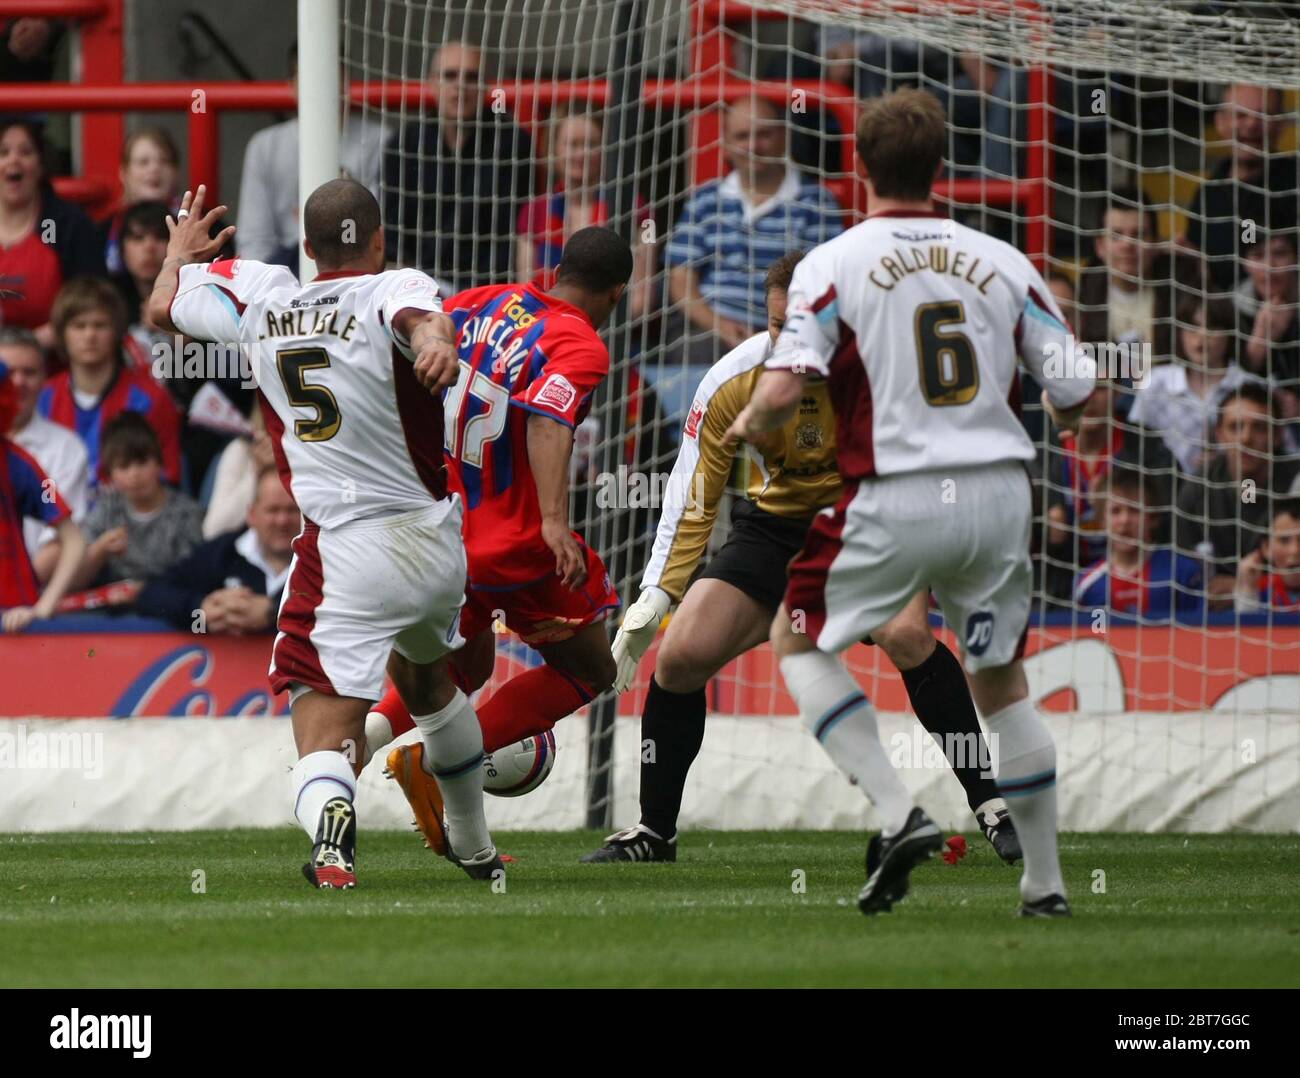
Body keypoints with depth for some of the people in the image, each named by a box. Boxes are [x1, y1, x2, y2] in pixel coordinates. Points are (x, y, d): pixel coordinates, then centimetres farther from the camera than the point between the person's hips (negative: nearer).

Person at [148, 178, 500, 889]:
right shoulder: (393, 290, -7)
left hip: (342, 555, -2)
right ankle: (473, 847, 48)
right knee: (427, 677, 31)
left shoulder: (260, 296, 3)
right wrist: (434, 343, -56)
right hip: (438, 548, 2)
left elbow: (163, 307, 21)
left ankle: (331, 837, -43)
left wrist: (181, 251, 42)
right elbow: (419, 318, -33)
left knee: (325, 734, -9)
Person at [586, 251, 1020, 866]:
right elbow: (691, 502, -11)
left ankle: (991, 808, -19)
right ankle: (654, 832, 10)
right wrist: (655, 597, -17)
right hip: (776, 526, 2)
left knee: (906, 634, -31)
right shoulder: (732, 382, -19)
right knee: (679, 656, -10)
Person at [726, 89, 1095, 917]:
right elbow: (1077, 391, 5)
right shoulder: (1001, 261, 6)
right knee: (1001, 679, 18)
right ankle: (1046, 880, 17)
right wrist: (1062, 412, 29)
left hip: (897, 499, -3)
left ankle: (897, 812, -3)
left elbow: (782, 391, -13)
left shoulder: (833, 264, -4)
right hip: (999, 492, 3)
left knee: (799, 640, 15)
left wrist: (747, 426, 10)